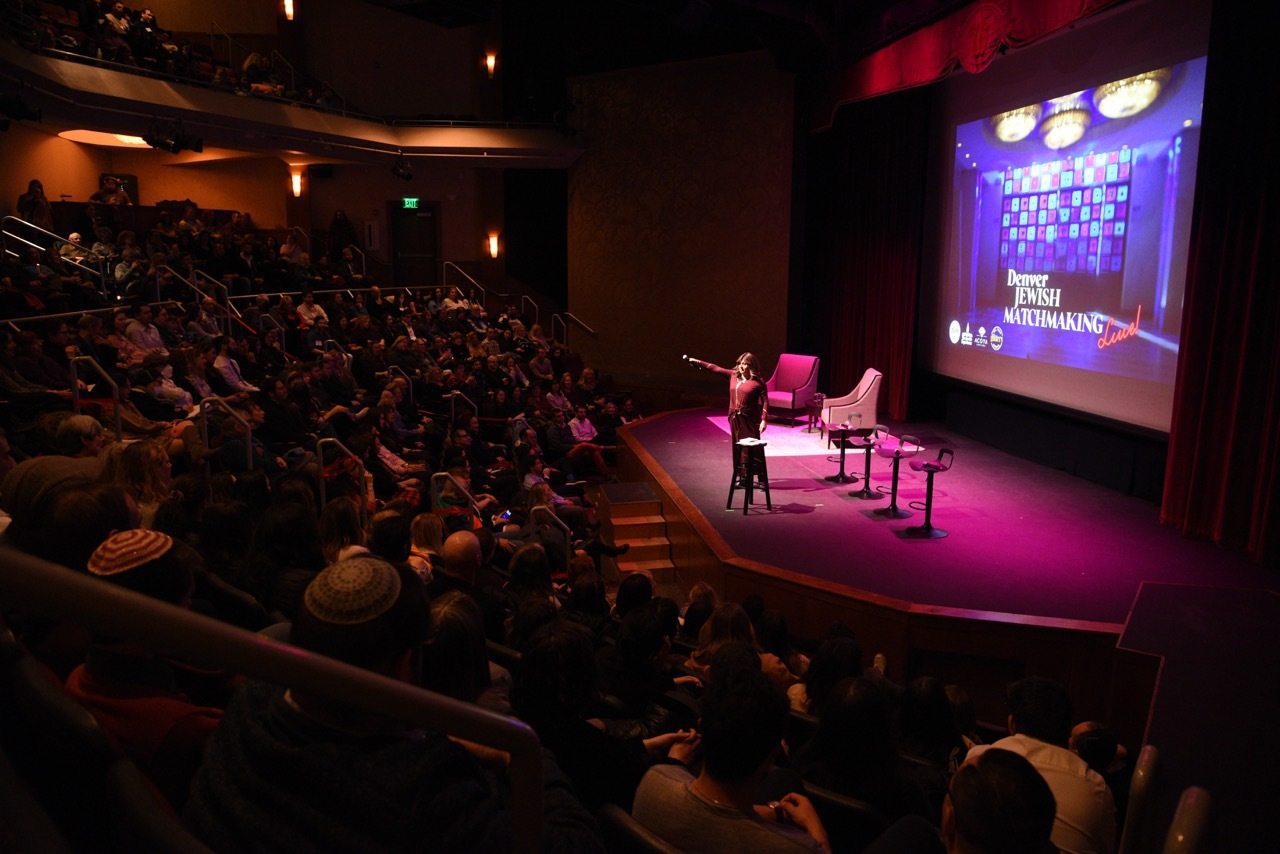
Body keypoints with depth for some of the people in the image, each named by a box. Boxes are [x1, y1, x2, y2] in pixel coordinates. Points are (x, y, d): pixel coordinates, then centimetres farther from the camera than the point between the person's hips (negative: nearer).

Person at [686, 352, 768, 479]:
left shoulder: (758, 382, -9)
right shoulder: (733, 376, 6)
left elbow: (765, 401, -9)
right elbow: (716, 369, 9)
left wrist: (764, 419, -15)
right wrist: (698, 362, 7)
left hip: (750, 419, -5)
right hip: (735, 418, 5)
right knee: (738, 447, 8)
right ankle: (742, 476, 17)